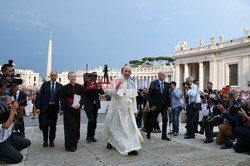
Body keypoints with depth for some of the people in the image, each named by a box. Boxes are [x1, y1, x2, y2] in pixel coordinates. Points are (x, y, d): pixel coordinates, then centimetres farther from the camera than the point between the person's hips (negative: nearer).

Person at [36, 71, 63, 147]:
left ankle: (51, 141, 22)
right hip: (45, 107, -1)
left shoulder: (60, 86, 3)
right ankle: (45, 141, 18)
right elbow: (40, 96, 1)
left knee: (53, 126, 8)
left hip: (54, 108, 1)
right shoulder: (45, 84, 3)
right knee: (44, 125, -1)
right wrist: (38, 107, -6)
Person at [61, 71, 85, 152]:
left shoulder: (80, 87, 4)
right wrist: (71, 105, -14)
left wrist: (79, 104, -16)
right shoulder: (64, 88, 1)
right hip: (68, 110, -2)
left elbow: (83, 98, 4)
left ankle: (74, 143, 22)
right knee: (69, 126, -3)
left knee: (76, 126, 6)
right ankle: (69, 145, 3)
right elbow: (62, 100, -1)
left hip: (77, 110, 2)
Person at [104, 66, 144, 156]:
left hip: (128, 109, 3)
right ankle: (110, 140, 38)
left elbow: (134, 97, 12)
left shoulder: (132, 83, 7)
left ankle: (131, 148, -4)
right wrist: (115, 89, -39)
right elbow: (109, 91, -18)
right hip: (116, 107, -3)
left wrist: (134, 110, 9)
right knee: (114, 126, 12)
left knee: (130, 127, -6)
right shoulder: (116, 80, -8)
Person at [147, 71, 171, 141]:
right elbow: (149, 95, -7)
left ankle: (164, 135, 6)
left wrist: (169, 105, 5)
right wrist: (151, 105, -11)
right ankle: (148, 133, 27)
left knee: (165, 119, -4)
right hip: (156, 105, -4)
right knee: (152, 120, 8)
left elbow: (167, 95, 10)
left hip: (164, 105, 4)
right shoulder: (154, 83, -6)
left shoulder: (166, 84, 8)